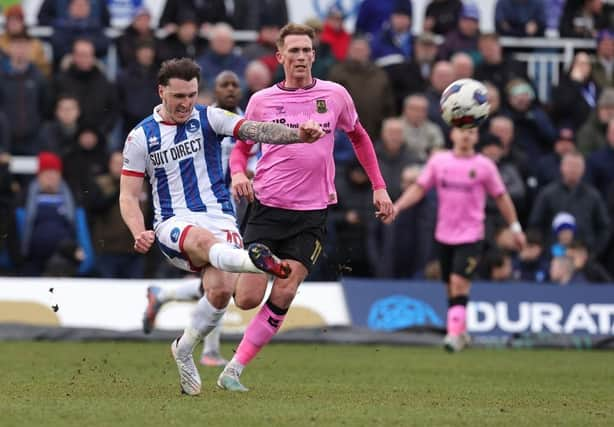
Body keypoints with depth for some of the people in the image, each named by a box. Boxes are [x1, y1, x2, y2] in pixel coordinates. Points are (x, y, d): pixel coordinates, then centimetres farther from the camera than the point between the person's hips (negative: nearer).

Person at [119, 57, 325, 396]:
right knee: (204, 239, -38)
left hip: (219, 219, 1)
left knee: (221, 289, -24)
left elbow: (256, 130, -11)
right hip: (173, 225, -1)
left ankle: (184, 350, 4)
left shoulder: (209, 118, 5)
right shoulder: (140, 137, 6)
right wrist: (139, 233, -13)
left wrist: (298, 134, -31)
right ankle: (252, 260, -74)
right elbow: (128, 195, 7)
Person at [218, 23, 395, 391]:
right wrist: (238, 173, -9)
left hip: (312, 213, 0)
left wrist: (379, 187, 14)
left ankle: (236, 368, -3)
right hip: (267, 207, 0)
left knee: (282, 297, -12)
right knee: (248, 299, -7)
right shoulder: (262, 101, 1)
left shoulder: (335, 95, 3)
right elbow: (241, 146, 13)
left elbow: (359, 137, 19)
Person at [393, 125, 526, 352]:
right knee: (451, 286, 10)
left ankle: (454, 334, -20)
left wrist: (515, 227, 7)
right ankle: (462, 332, 26)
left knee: (459, 282, -18)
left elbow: (501, 197, 7)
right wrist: (396, 207, -8)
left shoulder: (484, 165, -1)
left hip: (471, 235, -3)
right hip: (444, 234, 3)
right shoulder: (439, 160, 4)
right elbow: (419, 188, 5)